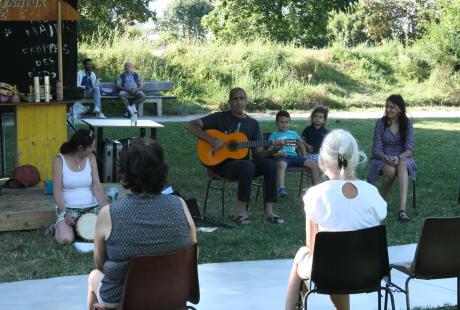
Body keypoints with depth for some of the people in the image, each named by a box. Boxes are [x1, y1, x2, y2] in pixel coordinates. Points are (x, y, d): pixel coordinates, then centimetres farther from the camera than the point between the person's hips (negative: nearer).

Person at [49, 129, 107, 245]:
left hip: (91, 207, 3)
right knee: (66, 239, -29)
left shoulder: (91, 158, 3)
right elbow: (57, 190, -10)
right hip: (68, 208, -3)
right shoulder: (60, 160, -6)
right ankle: (58, 227, 8)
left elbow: (96, 186, -1)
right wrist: (64, 213, -23)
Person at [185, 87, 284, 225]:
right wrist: (212, 140, -18)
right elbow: (190, 125, -7)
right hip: (221, 163, -5)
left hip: (243, 163, 5)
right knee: (248, 165, -35)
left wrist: (272, 151, -13)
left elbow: (257, 153, 8)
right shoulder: (220, 118, 0)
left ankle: (268, 211, -21)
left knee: (270, 164, -23)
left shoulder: (253, 124, 11)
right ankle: (241, 212, -27)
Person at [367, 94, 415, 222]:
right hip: (383, 158, 0)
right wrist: (386, 158, -27)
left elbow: (410, 148, -7)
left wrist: (398, 158, -28)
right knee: (390, 170, -37)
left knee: (402, 165, -37)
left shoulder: (407, 123, -2)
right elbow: (377, 148, -5)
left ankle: (402, 209, -51)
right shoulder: (380, 123, -3)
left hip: (402, 158, 0)